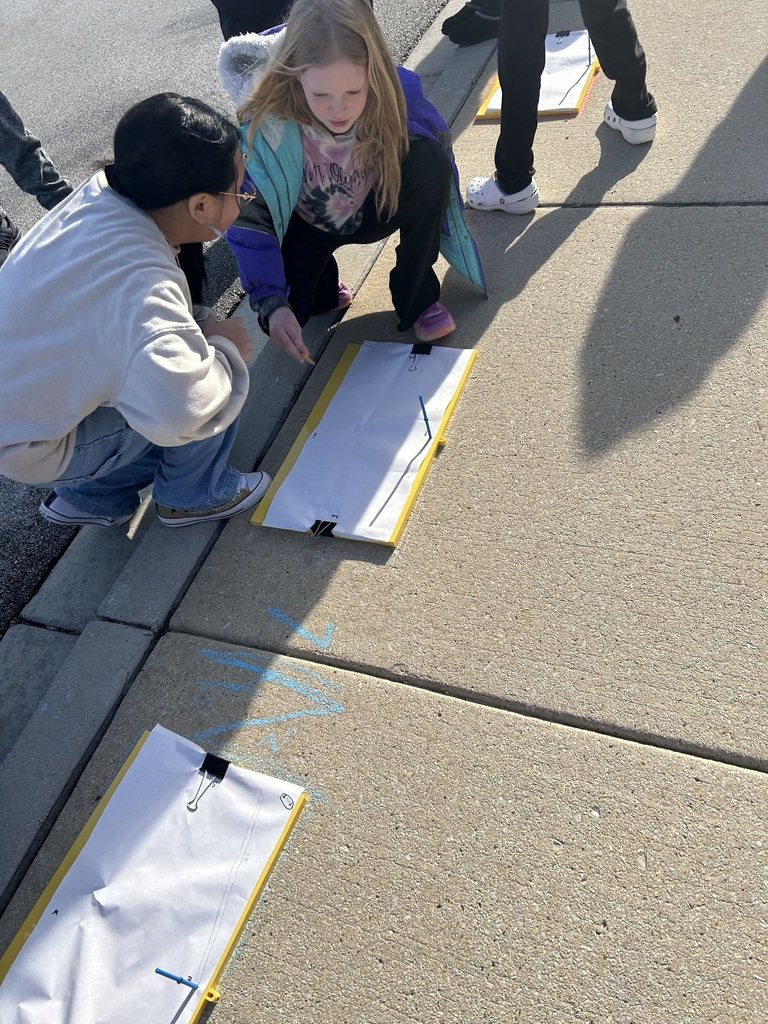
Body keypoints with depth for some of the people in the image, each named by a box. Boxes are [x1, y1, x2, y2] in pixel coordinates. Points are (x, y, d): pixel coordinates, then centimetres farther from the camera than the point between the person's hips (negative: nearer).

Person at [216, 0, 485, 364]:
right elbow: (250, 222, -29)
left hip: (375, 208, 1)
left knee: (430, 160, -28)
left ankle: (417, 297, -10)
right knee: (282, 317, -23)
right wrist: (272, 304, -41)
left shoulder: (400, 90, -28)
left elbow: (439, 151, -11)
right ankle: (323, 284, 15)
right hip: (305, 226, -1)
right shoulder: (268, 126, -33)